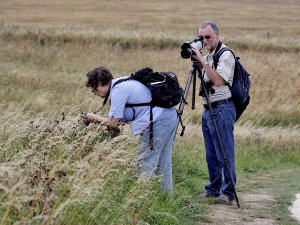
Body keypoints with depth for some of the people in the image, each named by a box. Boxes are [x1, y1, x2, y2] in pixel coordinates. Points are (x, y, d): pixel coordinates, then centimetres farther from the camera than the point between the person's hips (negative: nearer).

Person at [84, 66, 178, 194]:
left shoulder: (118, 90, -13)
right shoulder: (124, 83, 17)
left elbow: (113, 122, -8)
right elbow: (122, 118, 20)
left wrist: (94, 117, 7)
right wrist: (100, 119, 14)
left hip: (158, 120, -10)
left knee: (145, 162, -5)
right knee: (163, 161, 17)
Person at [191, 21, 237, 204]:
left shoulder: (225, 55, -11)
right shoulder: (208, 56, 17)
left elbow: (218, 80, -23)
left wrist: (202, 60, -22)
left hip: (222, 109, -9)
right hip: (208, 109, 9)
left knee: (225, 153, -8)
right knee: (211, 154, 13)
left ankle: (228, 192, -5)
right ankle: (213, 189, 20)